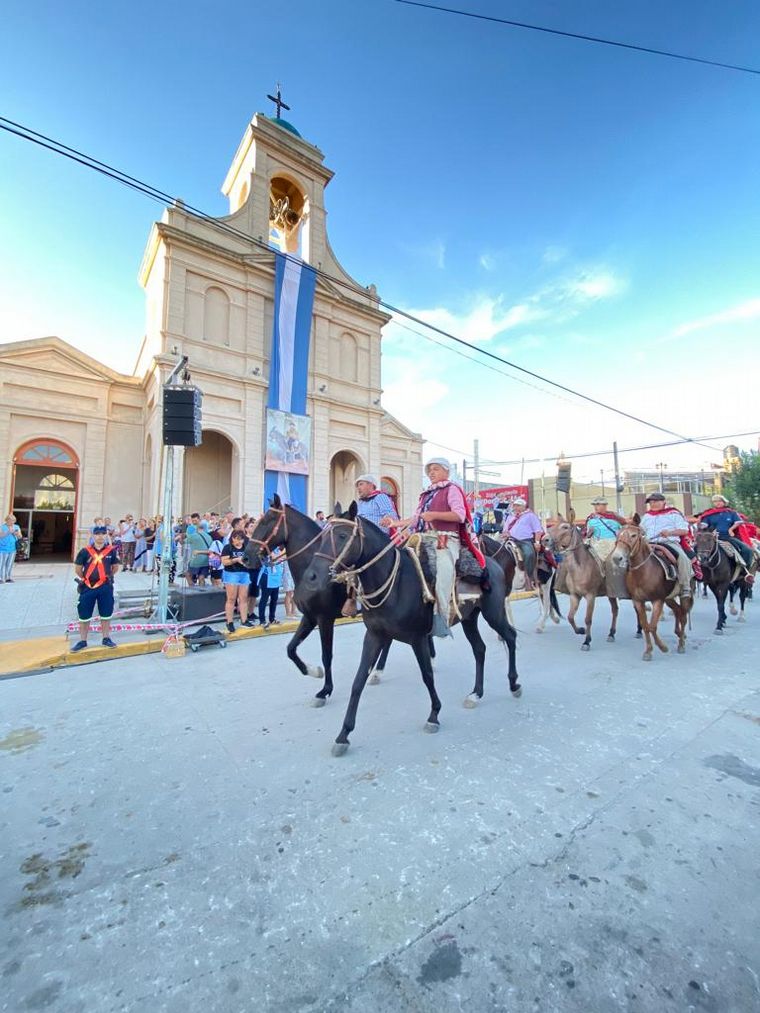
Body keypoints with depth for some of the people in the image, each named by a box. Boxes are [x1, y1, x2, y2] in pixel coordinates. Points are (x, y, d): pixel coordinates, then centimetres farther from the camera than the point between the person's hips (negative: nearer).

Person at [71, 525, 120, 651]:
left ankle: (106, 639, 24)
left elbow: (115, 567, 11)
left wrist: (106, 576, 9)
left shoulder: (111, 551, -3)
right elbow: (77, 569, 2)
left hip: (105, 587, 1)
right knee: (84, 615, 7)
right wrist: (86, 579, 7)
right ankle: (82, 641, 22)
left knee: (106, 614, 11)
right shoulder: (85, 551, -7)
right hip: (88, 587, -1)